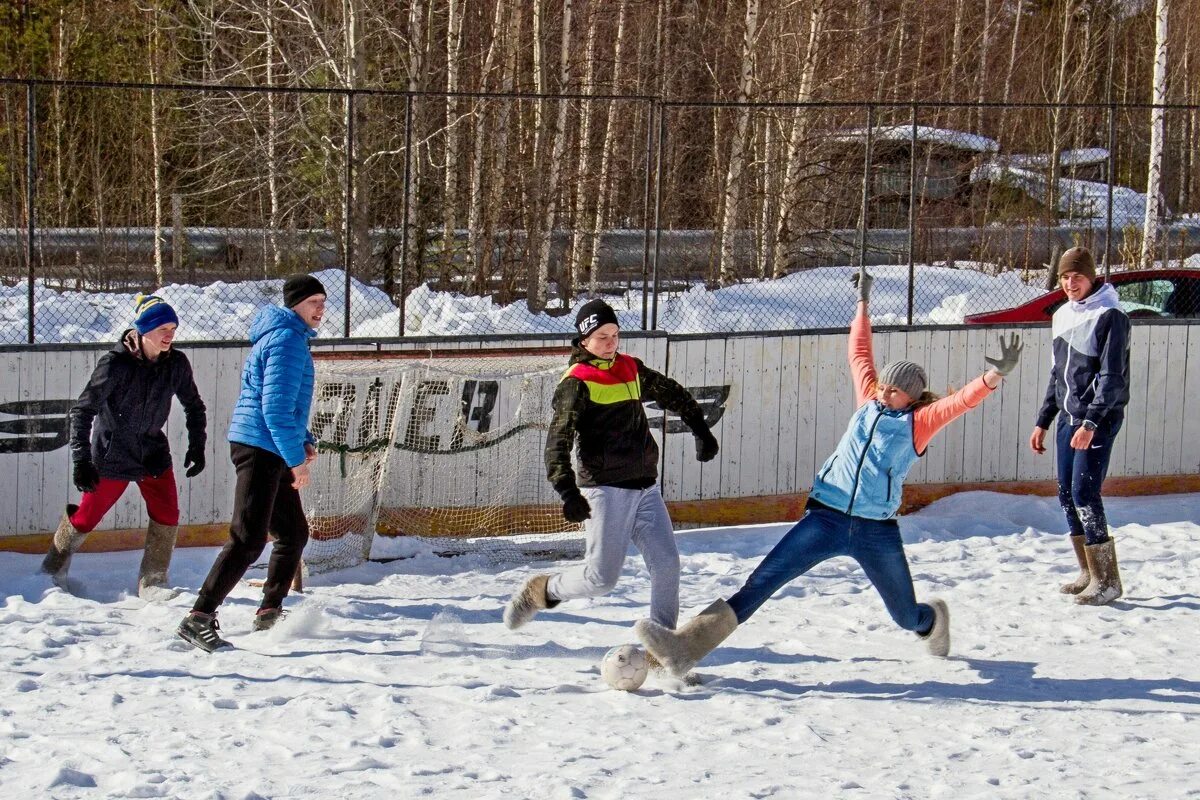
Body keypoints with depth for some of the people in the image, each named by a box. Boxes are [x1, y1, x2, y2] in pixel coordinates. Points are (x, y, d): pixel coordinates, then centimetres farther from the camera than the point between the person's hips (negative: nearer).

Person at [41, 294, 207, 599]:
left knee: (167, 516, -10)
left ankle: (152, 582, 3)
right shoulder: (115, 363, -22)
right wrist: (81, 461, -23)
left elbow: (194, 406, 9)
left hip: (153, 451, 4)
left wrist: (197, 447, 3)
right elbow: (83, 410, -18)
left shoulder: (176, 363, -9)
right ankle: (53, 572, 30)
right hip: (111, 455, -4)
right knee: (86, 517, 7)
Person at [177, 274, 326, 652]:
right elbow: (275, 406, -20)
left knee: (294, 533, 16)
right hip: (261, 447, -11)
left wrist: (303, 441, 15)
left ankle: (270, 613, 24)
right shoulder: (287, 339, -13)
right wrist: (295, 457, -19)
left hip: (270, 452, 11)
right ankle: (199, 618, -16)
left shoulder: (290, 338, 20)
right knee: (248, 540, -14)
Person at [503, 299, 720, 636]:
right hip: (606, 490, -6)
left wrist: (701, 431, 23)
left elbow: (673, 394, 28)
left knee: (666, 563, -5)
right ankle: (542, 591, 18)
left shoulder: (631, 369, 12)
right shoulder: (576, 383, -7)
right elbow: (558, 442, -14)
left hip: (645, 488, 6)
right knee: (601, 577, -6)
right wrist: (568, 492, -26)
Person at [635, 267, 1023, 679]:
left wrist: (995, 375, -30)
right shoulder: (870, 403, 10)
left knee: (908, 617, 12)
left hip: (876, 531, -2)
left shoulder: (920, 423, 0)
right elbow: (859, 353, 21)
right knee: (760, 583, -13)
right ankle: (686, 647, -23)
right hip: (826, 518, 2)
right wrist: (863, 303, 27)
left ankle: (934, 618, 53)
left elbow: (963, 400, -13)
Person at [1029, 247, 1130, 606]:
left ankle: (1108, 580, -6)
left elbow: (1112, 376, -16)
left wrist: (1091, 422, -24)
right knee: (1067, 495, 8)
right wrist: (1042, 422, 20)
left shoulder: (1109, 316, -10)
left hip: (1099, 420, -8)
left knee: (1084, 494, -12)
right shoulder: (1063, 316, 14)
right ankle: (1089, 573, 19)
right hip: (1068, 418, 8)